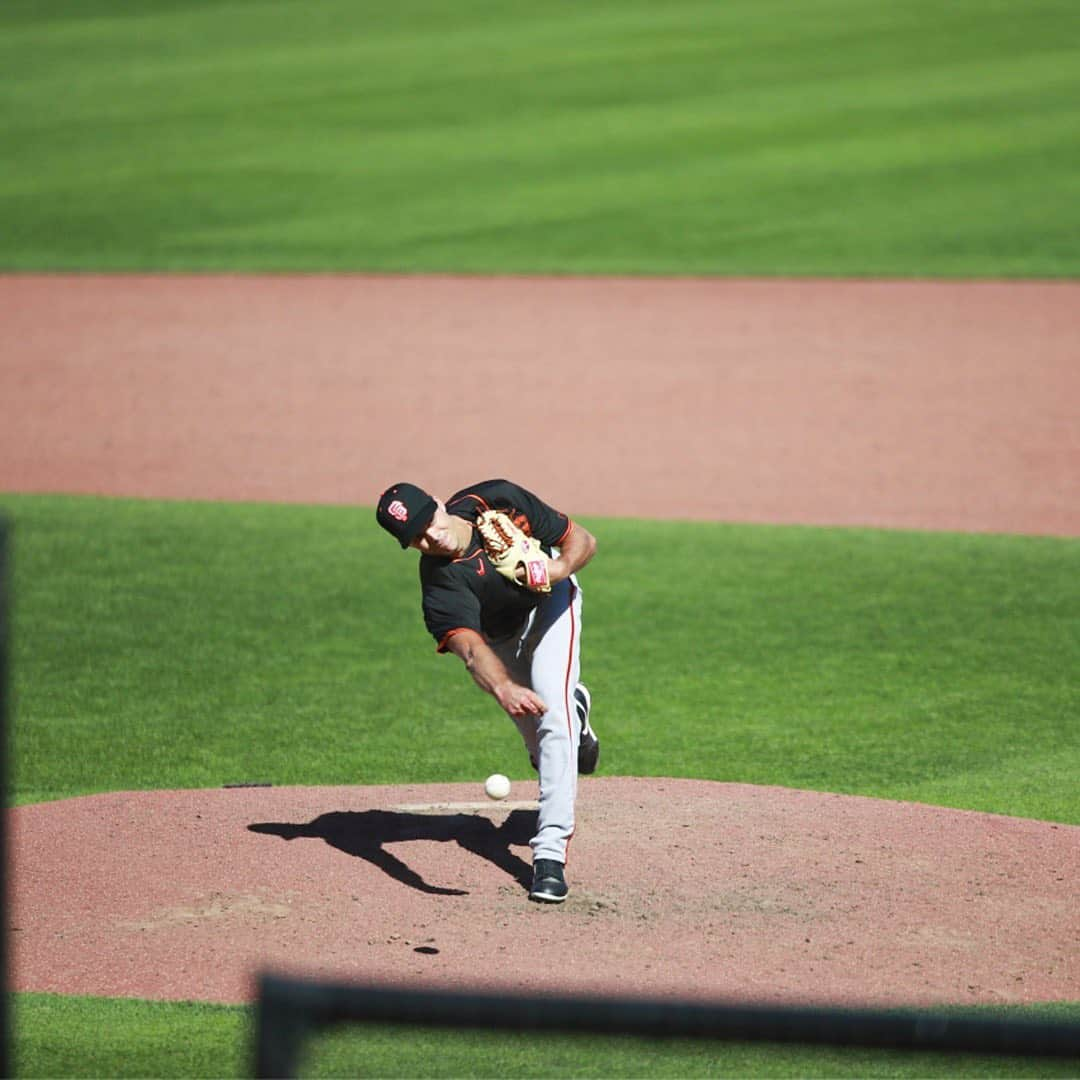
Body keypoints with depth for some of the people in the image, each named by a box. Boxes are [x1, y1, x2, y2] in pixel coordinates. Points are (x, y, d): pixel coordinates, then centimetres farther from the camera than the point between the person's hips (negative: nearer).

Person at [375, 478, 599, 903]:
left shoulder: (499, 500, -31)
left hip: (550, 597, -1)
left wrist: (557, 569, -41)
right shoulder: (441, 583, -38)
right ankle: (574, 708, 51)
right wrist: (504, 689, -74)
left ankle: (550, 854, -22)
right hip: (501, 635, 1)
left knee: (552, 716, -19)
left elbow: (582, 540, -20)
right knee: (533, 726, 11)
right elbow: (471, 650, -54)